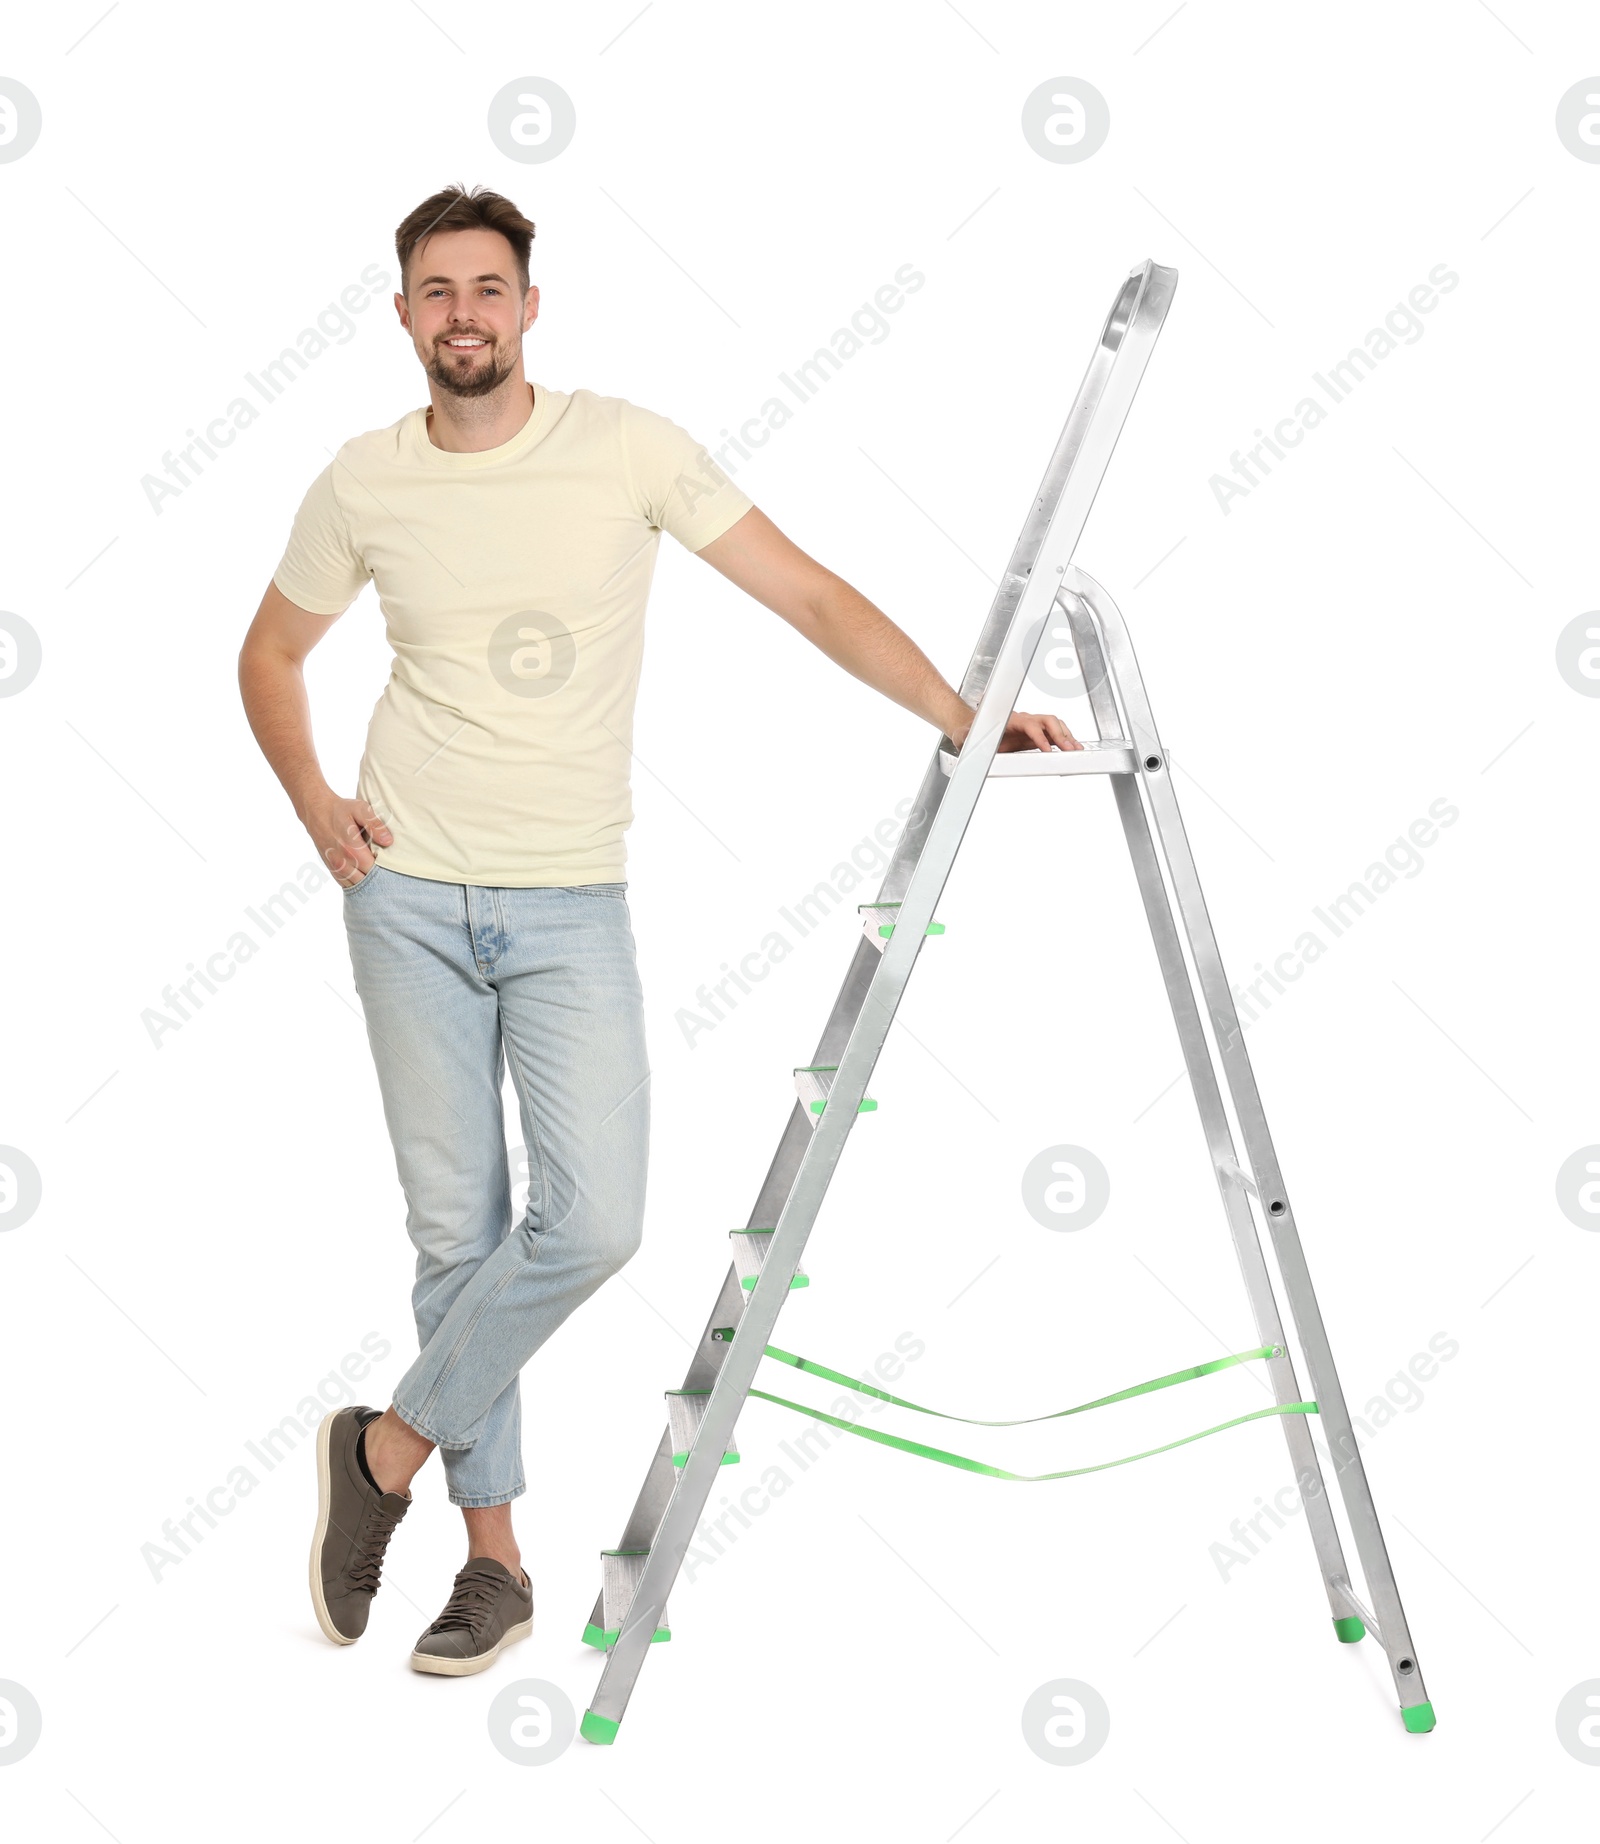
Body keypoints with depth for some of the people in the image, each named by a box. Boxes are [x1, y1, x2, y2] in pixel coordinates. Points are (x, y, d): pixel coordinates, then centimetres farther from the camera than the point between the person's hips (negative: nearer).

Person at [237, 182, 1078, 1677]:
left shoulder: (626, 447, -5)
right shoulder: (363, 484, 2)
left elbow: (808, 594, -5)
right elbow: (271, 654, 18)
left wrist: (962, 714, -15)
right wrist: (314, 804, 3)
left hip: (571, 906, -1)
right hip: (410, 897, 1)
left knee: (593, 1222, -13)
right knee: (456, 1228, 5)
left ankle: (389, 1449, 10)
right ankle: (494, 1560, 18)